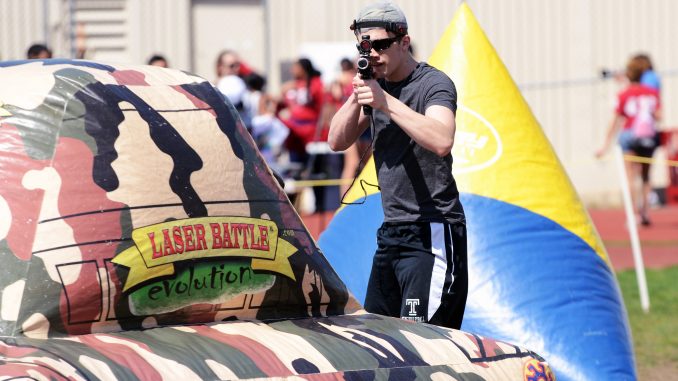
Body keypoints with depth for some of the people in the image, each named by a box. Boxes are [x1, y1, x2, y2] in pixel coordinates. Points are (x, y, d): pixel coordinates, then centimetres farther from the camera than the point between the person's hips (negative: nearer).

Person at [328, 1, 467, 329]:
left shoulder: (433, 84, -10)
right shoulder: (378, 86, 14)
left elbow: (441, 141, -28)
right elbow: (338, 141, 8)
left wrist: (387, 103, -29)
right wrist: (356, 97, -8)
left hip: (432, 234, -9)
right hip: (391, 233, 9)